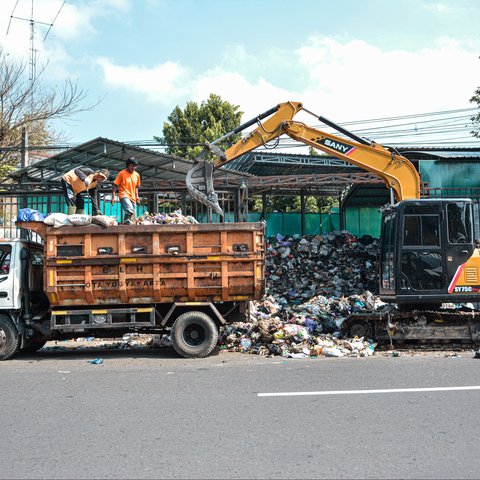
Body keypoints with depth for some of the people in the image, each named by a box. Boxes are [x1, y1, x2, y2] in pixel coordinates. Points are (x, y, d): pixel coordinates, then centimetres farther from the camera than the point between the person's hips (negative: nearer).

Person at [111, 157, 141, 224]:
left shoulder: (137, 175, 11)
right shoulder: (122, 173, -4)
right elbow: (115, 185, -3)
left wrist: (137, 196, 13)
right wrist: (113, 197, -11)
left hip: (132, 198, 6)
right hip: (124, 196, -6)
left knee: (132, 215, 5)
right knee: (129, 210, -32)